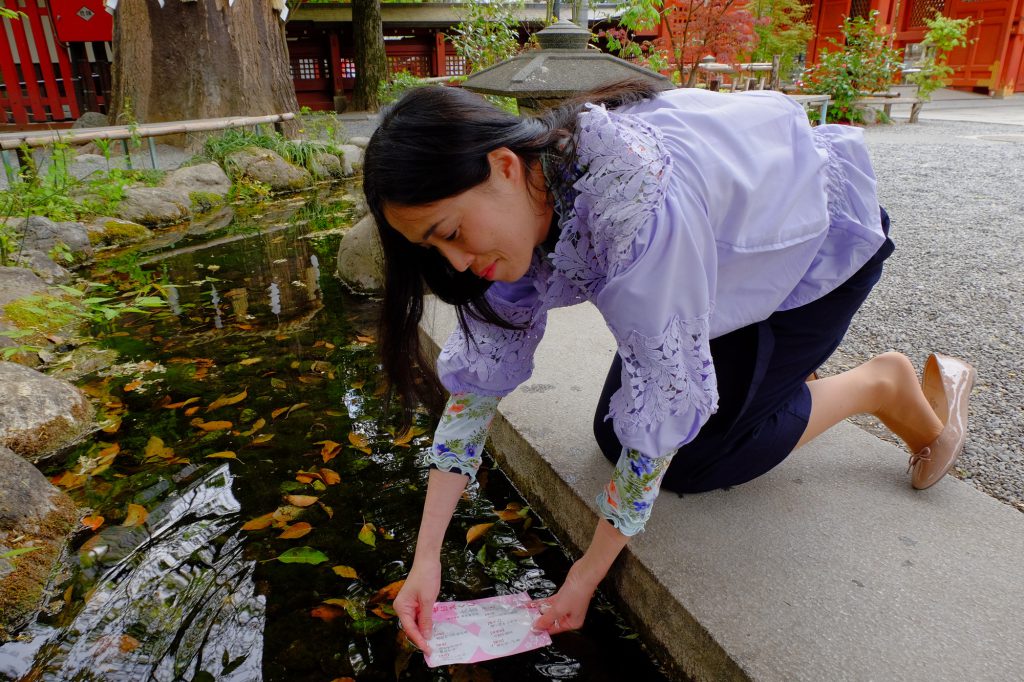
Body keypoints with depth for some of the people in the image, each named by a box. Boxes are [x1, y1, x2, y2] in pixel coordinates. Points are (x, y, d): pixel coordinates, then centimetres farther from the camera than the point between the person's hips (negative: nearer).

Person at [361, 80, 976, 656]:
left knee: (692, 459, -10)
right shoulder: (519, 201, -19)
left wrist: (588, 573, -22)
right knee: (616, 435, 0)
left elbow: (667, 402, -34)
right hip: (734, 241, 6)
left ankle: (883, 386, 10)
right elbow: (478, 372, -15)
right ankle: (769, 359, 23)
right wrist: (426, 558, -16)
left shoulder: (633, 203, -42)